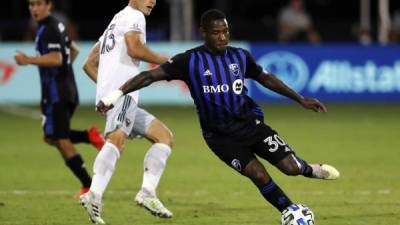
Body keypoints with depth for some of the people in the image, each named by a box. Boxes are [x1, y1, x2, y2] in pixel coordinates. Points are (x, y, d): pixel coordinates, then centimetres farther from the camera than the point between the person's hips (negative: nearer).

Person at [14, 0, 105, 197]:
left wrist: (28, 60, -23)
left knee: (61, 141, -6)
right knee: (52, 138, 17)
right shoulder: (56, 26, 16)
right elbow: (73, 50, 30)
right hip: (68, 90, 10)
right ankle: (90, 136, 0)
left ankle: (88, 185, -8)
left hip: (55, 94, -10)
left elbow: (56, 59, -28)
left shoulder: (48, 29, -15)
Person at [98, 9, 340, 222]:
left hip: (251, 124, 3)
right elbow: (151, 75, -16)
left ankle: (312, 170, 26)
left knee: (290, 167, -10)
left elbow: (266, 78, 15)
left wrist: (301, 99, 17)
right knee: (259, 175, -16)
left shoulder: (240, 56, 0)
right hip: (220, 136, -3)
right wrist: (116, 94, -26)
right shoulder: (190, 61, -13)